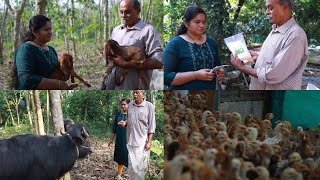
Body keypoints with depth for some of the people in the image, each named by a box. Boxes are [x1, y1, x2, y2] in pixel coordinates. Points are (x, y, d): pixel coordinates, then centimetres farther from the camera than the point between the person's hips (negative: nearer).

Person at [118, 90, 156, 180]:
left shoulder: (149, 106, -5)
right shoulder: (130, 105, 7)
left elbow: (151, 125, -5)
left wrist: (149, 141, -9)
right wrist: (125, 123, -6)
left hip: (142, 142, -4)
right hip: (131, 141, 4)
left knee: (141, 166, 1)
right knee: (132, 166, 9)